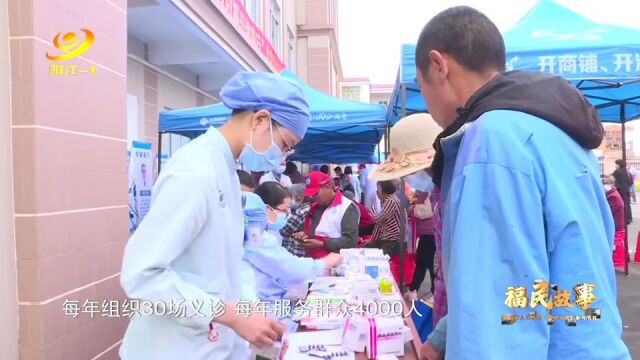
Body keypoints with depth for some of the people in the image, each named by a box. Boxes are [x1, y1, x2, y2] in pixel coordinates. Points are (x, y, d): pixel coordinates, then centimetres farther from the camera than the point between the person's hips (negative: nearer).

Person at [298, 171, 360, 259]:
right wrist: (304, 236, 7)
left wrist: (321, 244, -16)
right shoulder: (314, 207, 17)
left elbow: (350, 240, -14)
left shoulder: (348, 207, -7)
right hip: (311, 260, 7)